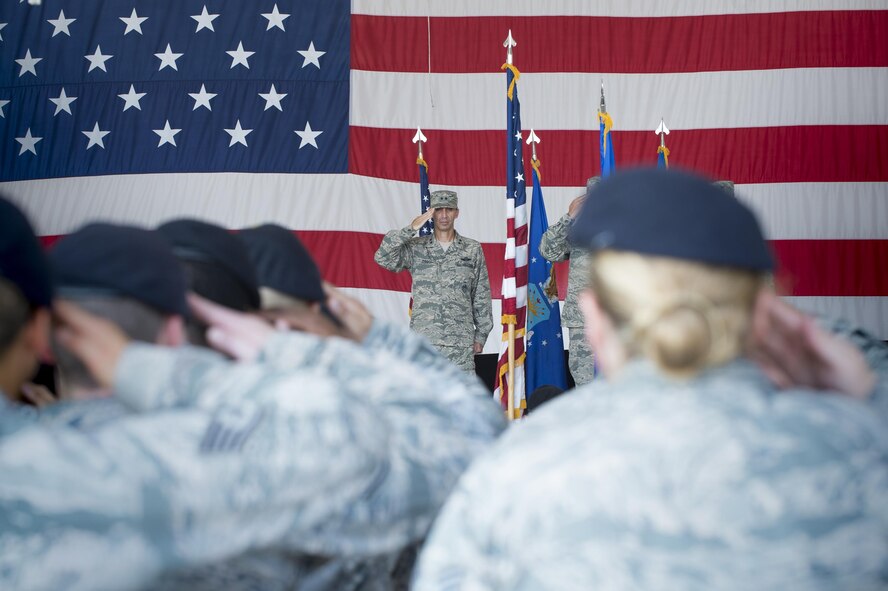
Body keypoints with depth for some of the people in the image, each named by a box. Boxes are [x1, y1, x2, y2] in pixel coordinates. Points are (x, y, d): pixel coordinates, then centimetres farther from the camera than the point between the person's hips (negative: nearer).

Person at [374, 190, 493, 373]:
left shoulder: (472, 250, 7)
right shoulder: (416, 248, 6)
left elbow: (482, 297, 9)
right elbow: (382, 257, -9)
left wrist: (480, 335, 7)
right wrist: (411, 229, -15)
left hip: (461, 342, 0)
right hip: (422, 340, 0)